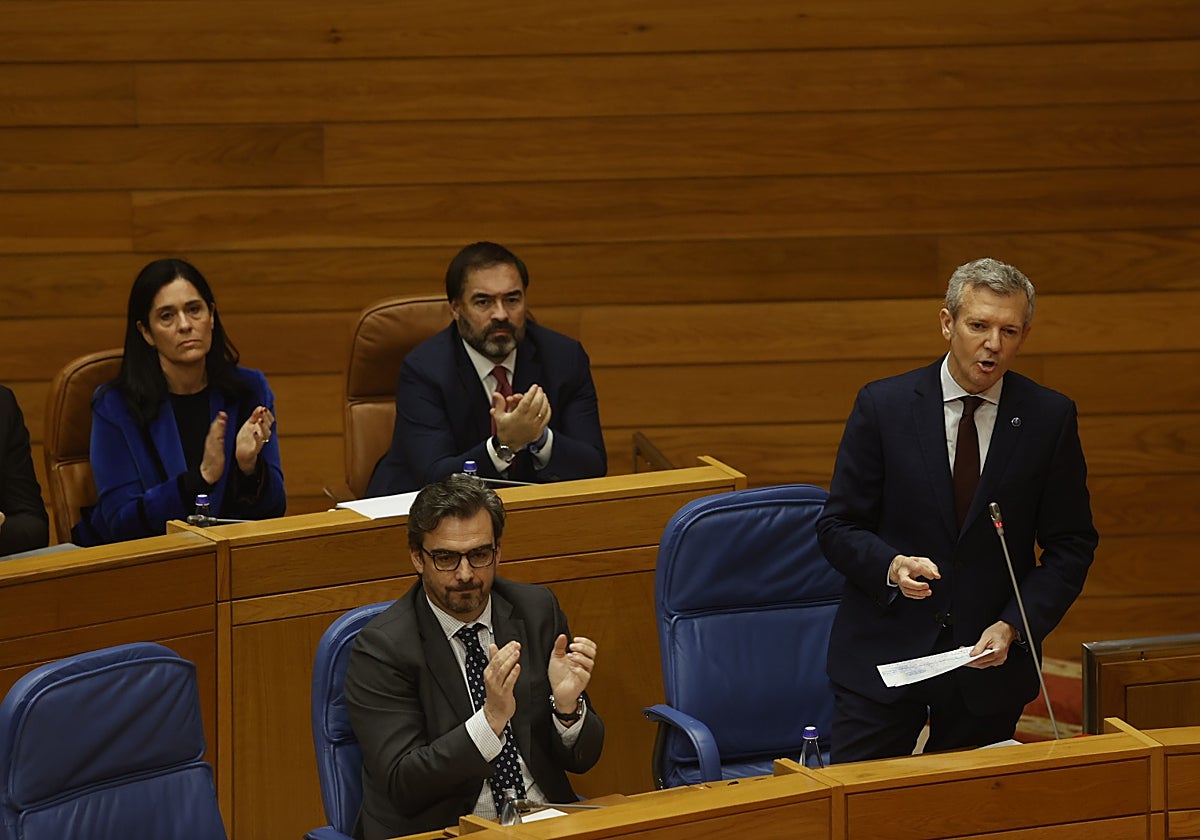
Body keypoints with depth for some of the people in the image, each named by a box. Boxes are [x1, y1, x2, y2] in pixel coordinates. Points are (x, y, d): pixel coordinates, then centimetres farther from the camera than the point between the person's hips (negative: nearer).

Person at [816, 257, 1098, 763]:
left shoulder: (1050, 417, -1)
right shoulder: (882, 406, -4)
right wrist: (891, 566, -21)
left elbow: (1071, 546, 2)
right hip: (883, 656, -1)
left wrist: (1014, 626, -11)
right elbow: (838, 527, 0)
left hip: (991, 658, 1)